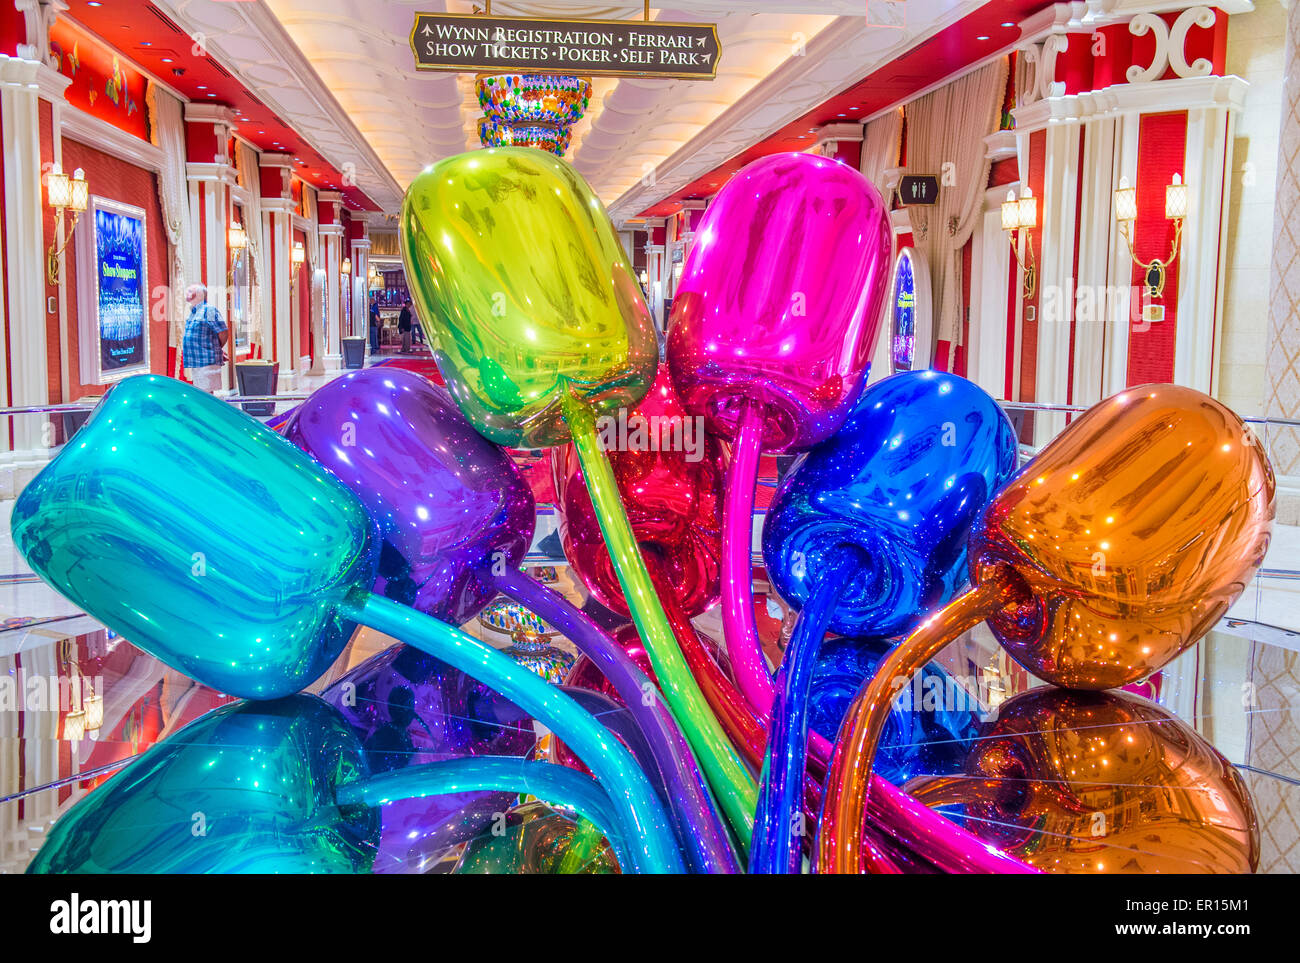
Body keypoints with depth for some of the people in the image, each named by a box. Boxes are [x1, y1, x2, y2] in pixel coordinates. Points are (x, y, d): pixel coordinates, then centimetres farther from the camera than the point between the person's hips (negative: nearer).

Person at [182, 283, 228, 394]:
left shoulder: (209, 310, -11)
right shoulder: (193, 313, 18)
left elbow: (224, 332, -13)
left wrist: (218, 348, 1)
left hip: (207, 361, -9)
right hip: (195, 362, 10)